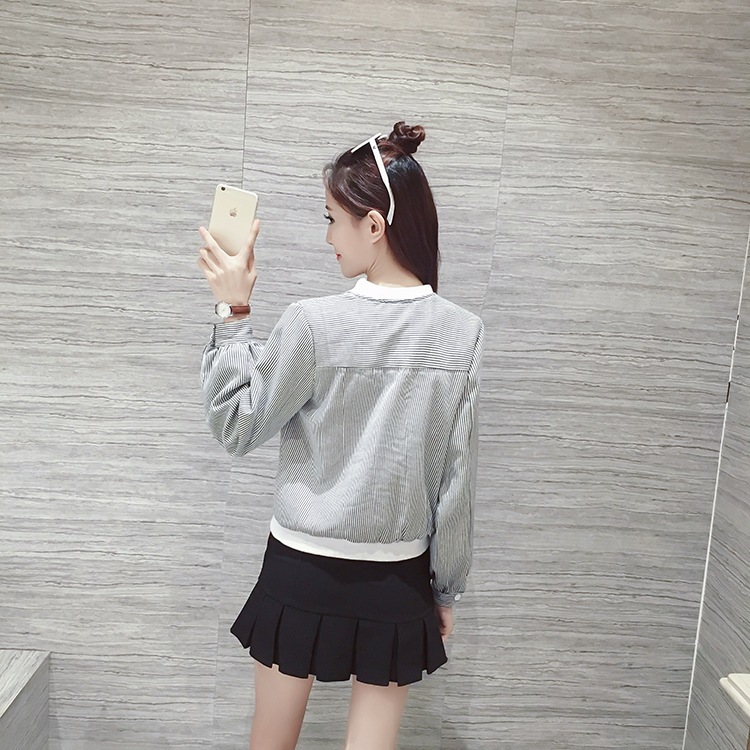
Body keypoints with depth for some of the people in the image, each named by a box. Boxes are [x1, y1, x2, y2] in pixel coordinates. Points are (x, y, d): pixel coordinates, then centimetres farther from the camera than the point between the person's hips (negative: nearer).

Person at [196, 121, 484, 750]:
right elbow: (458, 479, -3)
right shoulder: (463, 333, -8)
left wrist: (233, 309, -1)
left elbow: (236, 428, -4)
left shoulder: (313, 324, -18)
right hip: (398, 578, 2)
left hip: (303, 569, -2)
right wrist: (446, 588, 8)